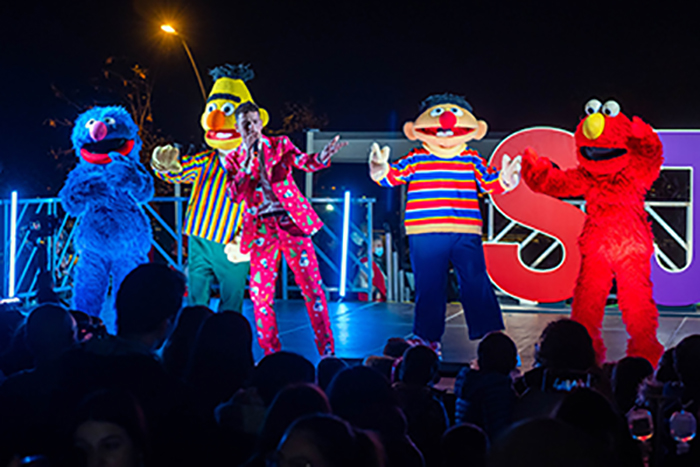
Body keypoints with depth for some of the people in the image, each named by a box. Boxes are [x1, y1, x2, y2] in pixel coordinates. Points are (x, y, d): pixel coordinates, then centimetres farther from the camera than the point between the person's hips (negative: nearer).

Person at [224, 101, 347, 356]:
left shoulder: (279, 144, 6)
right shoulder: (234, 159, 9)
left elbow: (304, 162, -11)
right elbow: (235, 195, -6)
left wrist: (322, 156, -33)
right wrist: (248, 157, -10)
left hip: (292, 220, -1)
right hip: (260, 228, 1)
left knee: (311, 283, -5)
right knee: (260, 292, -2)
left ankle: (327, 349, 1)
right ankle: (271, 354, 10)